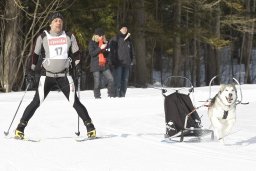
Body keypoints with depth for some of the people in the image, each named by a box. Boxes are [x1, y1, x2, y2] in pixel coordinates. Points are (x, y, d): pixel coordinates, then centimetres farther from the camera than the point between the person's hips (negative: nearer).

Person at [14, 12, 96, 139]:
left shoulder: (69, 37, 3)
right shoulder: (43, 38, -1)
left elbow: (76, 53, 14)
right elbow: (35, 54, 8)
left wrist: (78, 67, 4)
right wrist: (31, 70, 5)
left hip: (64, 75, 1)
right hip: (47, 75, -1)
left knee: (75, 102, -5)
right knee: (36, 102, -7)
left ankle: (90, 127, 3)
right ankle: (20, 128, 0)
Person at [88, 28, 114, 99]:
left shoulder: (104, 42, 13)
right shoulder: (92, 43, -1)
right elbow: (91, 53, -13)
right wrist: (100, 48, -20)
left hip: (104, 65, 4)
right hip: (96, 66, -4)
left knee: (111, 79, -6)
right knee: (97, 82, -3)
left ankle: (111, 95, 4)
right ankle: (97, 97, 6)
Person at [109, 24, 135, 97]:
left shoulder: (128, 40, 18)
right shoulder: (115, 39, 1)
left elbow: (132, 51, 23)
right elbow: (111, 50, -5)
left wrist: (132, 60, 12)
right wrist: (113, 60, -13)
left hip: (126, 63, 6)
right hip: (118, 63, -6)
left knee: (125, 80, 6)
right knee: (118, 80, -12)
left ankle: (123, 95, 10)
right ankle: (117, 95, -13)